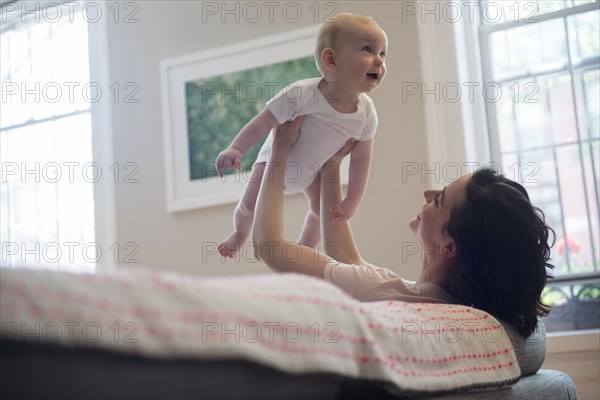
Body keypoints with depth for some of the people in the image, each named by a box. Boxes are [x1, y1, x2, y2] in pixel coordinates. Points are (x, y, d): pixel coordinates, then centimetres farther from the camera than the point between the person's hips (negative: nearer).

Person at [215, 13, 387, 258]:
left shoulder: (366, 113, -25)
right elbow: (264, 122, -33)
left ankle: (305, 246, 35)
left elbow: (360, 160, -15)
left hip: (313, 169, 4)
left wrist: (351, 202, -16)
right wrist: (236, 149, -41)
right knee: (249, 205, -1)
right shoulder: (301, 94, -41)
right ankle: (240, 234, 35)